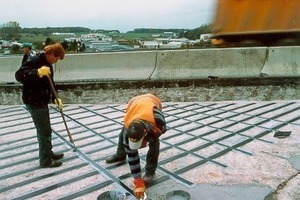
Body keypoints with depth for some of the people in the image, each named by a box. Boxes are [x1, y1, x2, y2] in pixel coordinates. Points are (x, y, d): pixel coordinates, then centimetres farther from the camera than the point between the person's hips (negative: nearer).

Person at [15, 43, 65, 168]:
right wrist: (37, 72, -42)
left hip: (42, 101, 10)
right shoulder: (34, 61, -17)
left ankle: (48, 153, 35)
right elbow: (19, 75, -28)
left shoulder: (48, 65, 11)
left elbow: (50, 85, 16)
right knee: (44, 131, -4)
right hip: (34, 101, -10)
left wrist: (55, 98, 3)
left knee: (45, 129, 20)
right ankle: (45, 160, 8)